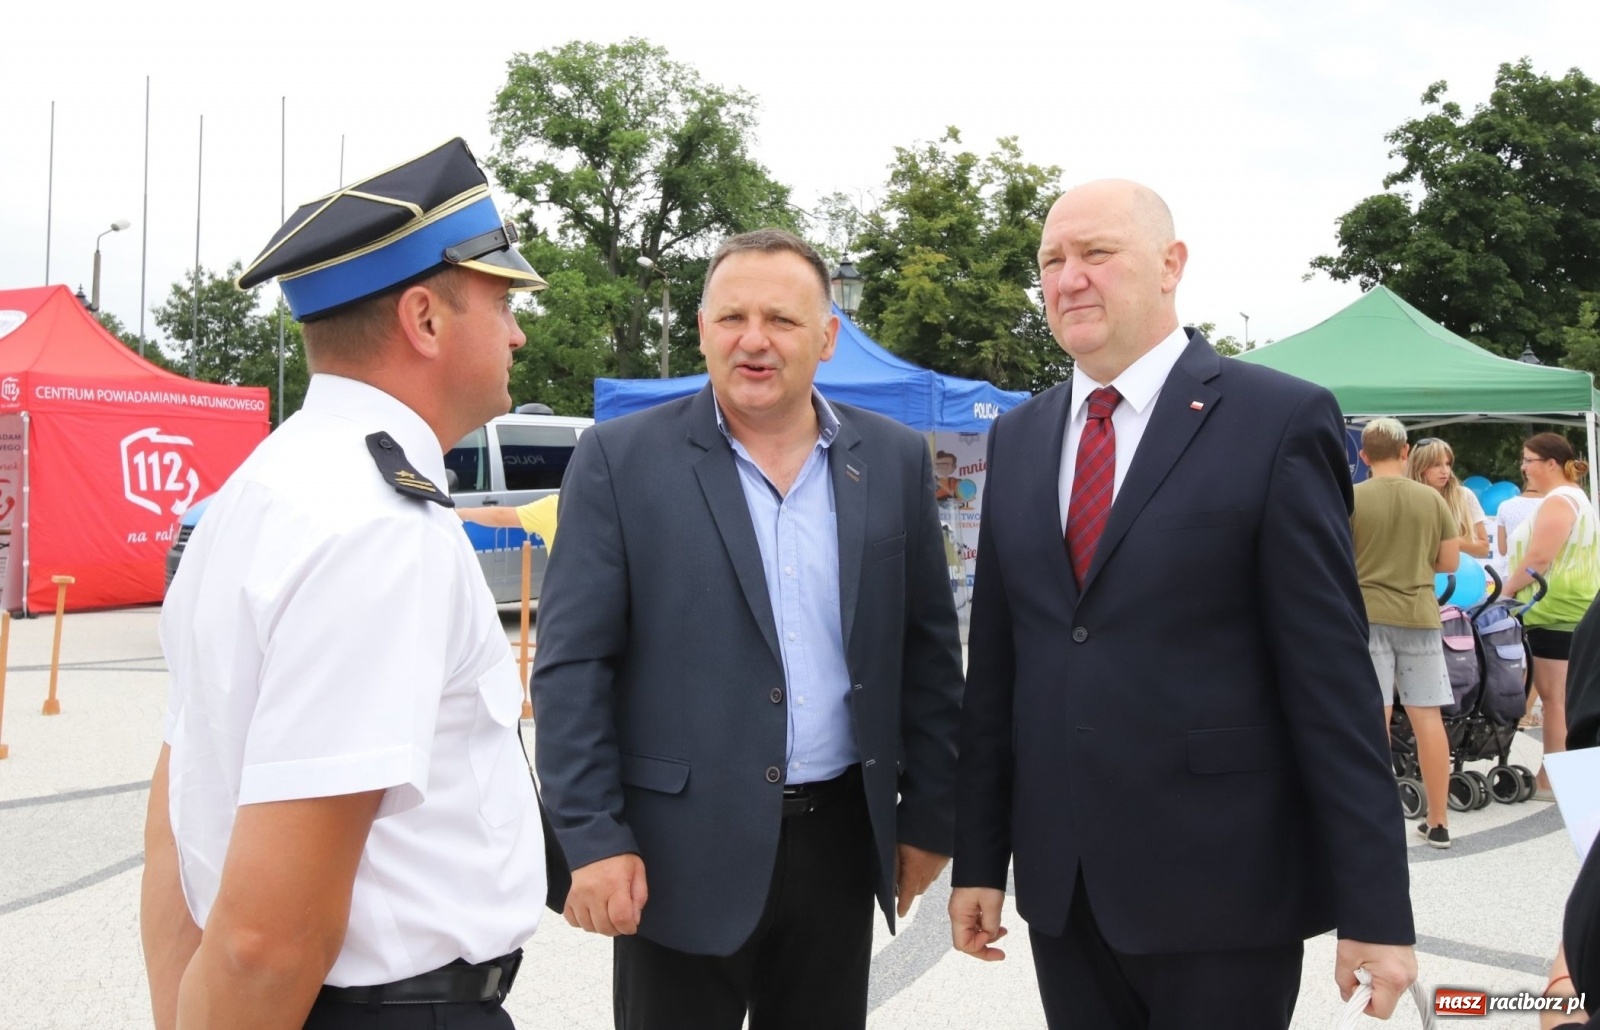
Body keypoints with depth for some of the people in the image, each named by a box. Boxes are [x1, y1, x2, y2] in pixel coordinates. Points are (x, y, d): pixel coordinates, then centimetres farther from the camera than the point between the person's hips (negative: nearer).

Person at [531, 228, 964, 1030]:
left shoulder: (895, 460, 3)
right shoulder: (620, 461, -6)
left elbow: (928, 652, 7)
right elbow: (572, 666, -7)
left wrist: (929, 815, 7)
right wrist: (593, 839, -11)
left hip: (841, 842, 3)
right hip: (680, 849, -3)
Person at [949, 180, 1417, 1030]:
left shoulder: (1280, 421, -7)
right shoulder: (1017, 437, 8)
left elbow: (1333, 677, -9)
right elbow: (995, 660, 8)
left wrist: (1375, 907, -9)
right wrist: (978, 856, 7)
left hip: (1222, 893, -4)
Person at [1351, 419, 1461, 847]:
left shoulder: (1350, 498, -8)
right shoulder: (1432, 498, 1)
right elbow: (1449, 562, 6)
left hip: (1366, 615, -2)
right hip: (1419, 615, 2)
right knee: (1427, 717, 7)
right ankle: (1438, 821, 14)